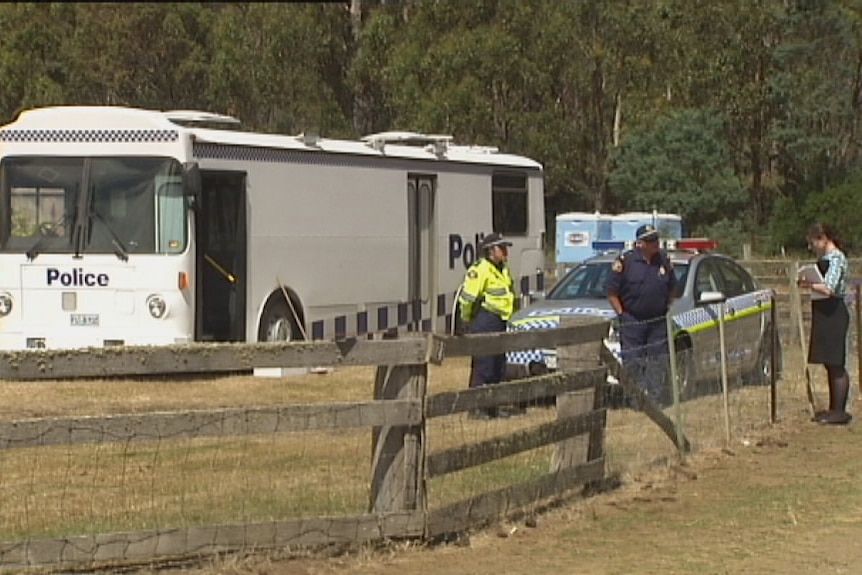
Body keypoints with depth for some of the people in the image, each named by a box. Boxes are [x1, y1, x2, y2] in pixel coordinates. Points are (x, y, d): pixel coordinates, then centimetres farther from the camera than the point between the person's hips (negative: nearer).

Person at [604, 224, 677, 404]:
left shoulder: (664, 260, 6)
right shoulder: (625, 261, -8)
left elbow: (672, 288, 19)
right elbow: (611, 291, -4)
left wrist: (667, 308, 9)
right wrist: (621, 314, -8)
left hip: (658, 321, 4)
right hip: (632, 321, -4)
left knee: (658, 362, 5)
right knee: (633, 362, -3)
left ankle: (657, 399, 11)